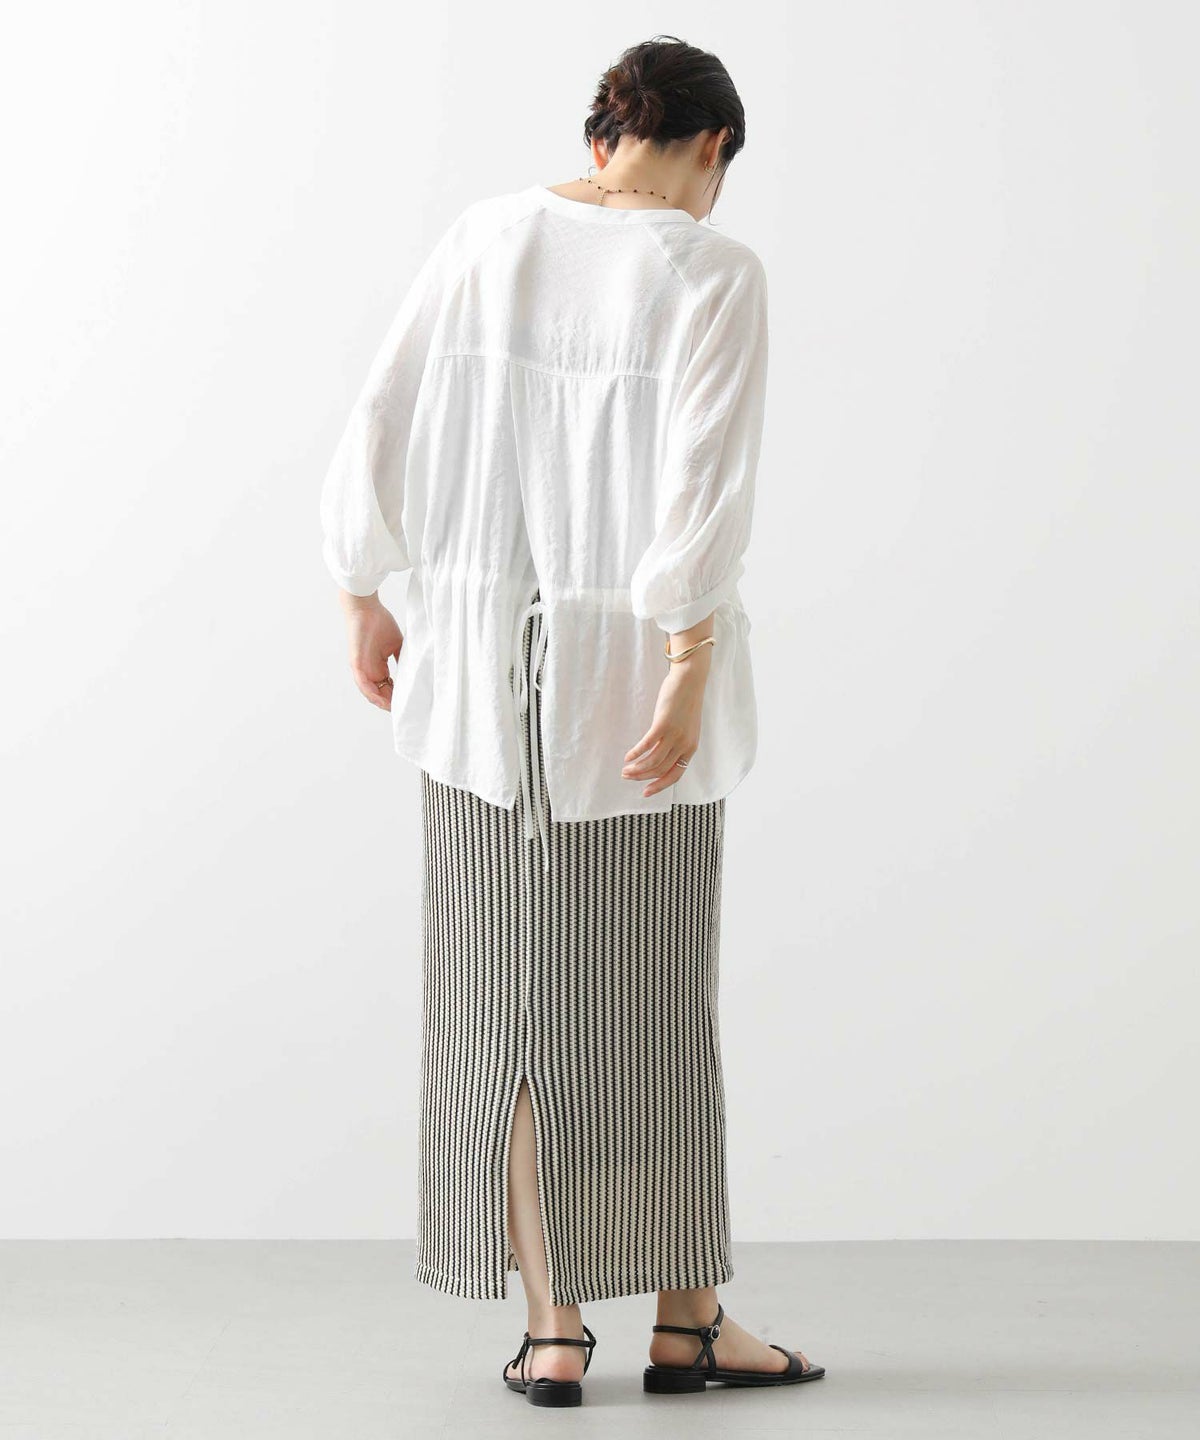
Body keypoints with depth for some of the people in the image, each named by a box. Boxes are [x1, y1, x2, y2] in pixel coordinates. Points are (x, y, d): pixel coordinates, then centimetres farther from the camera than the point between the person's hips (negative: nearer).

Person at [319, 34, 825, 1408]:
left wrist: (366, 604, 11)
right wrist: (689, 679, -19)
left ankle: (552, 1326, 10)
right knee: (654, 995, 9)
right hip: (636, 663, -3)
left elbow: (378, 431, 1)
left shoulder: (484, 236, 2)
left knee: (506, 986, 10)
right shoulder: (711, 272, -9)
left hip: (484, 658, 3)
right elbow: (704, 485, -19)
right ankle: (685, 1320, 18)